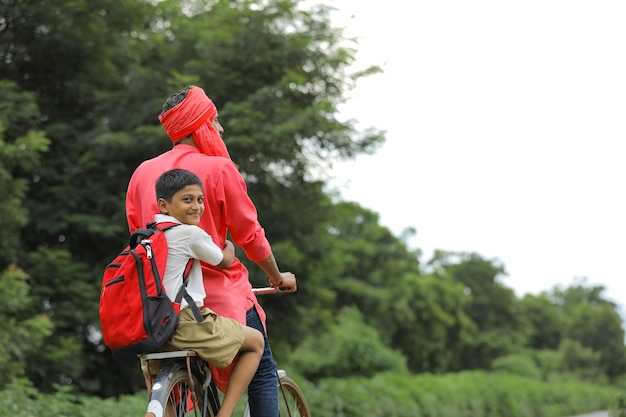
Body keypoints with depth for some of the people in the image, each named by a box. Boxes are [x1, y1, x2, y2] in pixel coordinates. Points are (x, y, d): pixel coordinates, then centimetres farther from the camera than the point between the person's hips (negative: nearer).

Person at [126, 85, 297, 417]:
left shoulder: (143, 172, 6)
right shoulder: (219, 168, -9)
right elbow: (249, 235, -6)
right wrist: (278, 278, 9)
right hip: (221, 293, -5)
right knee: (262, 371, 8)